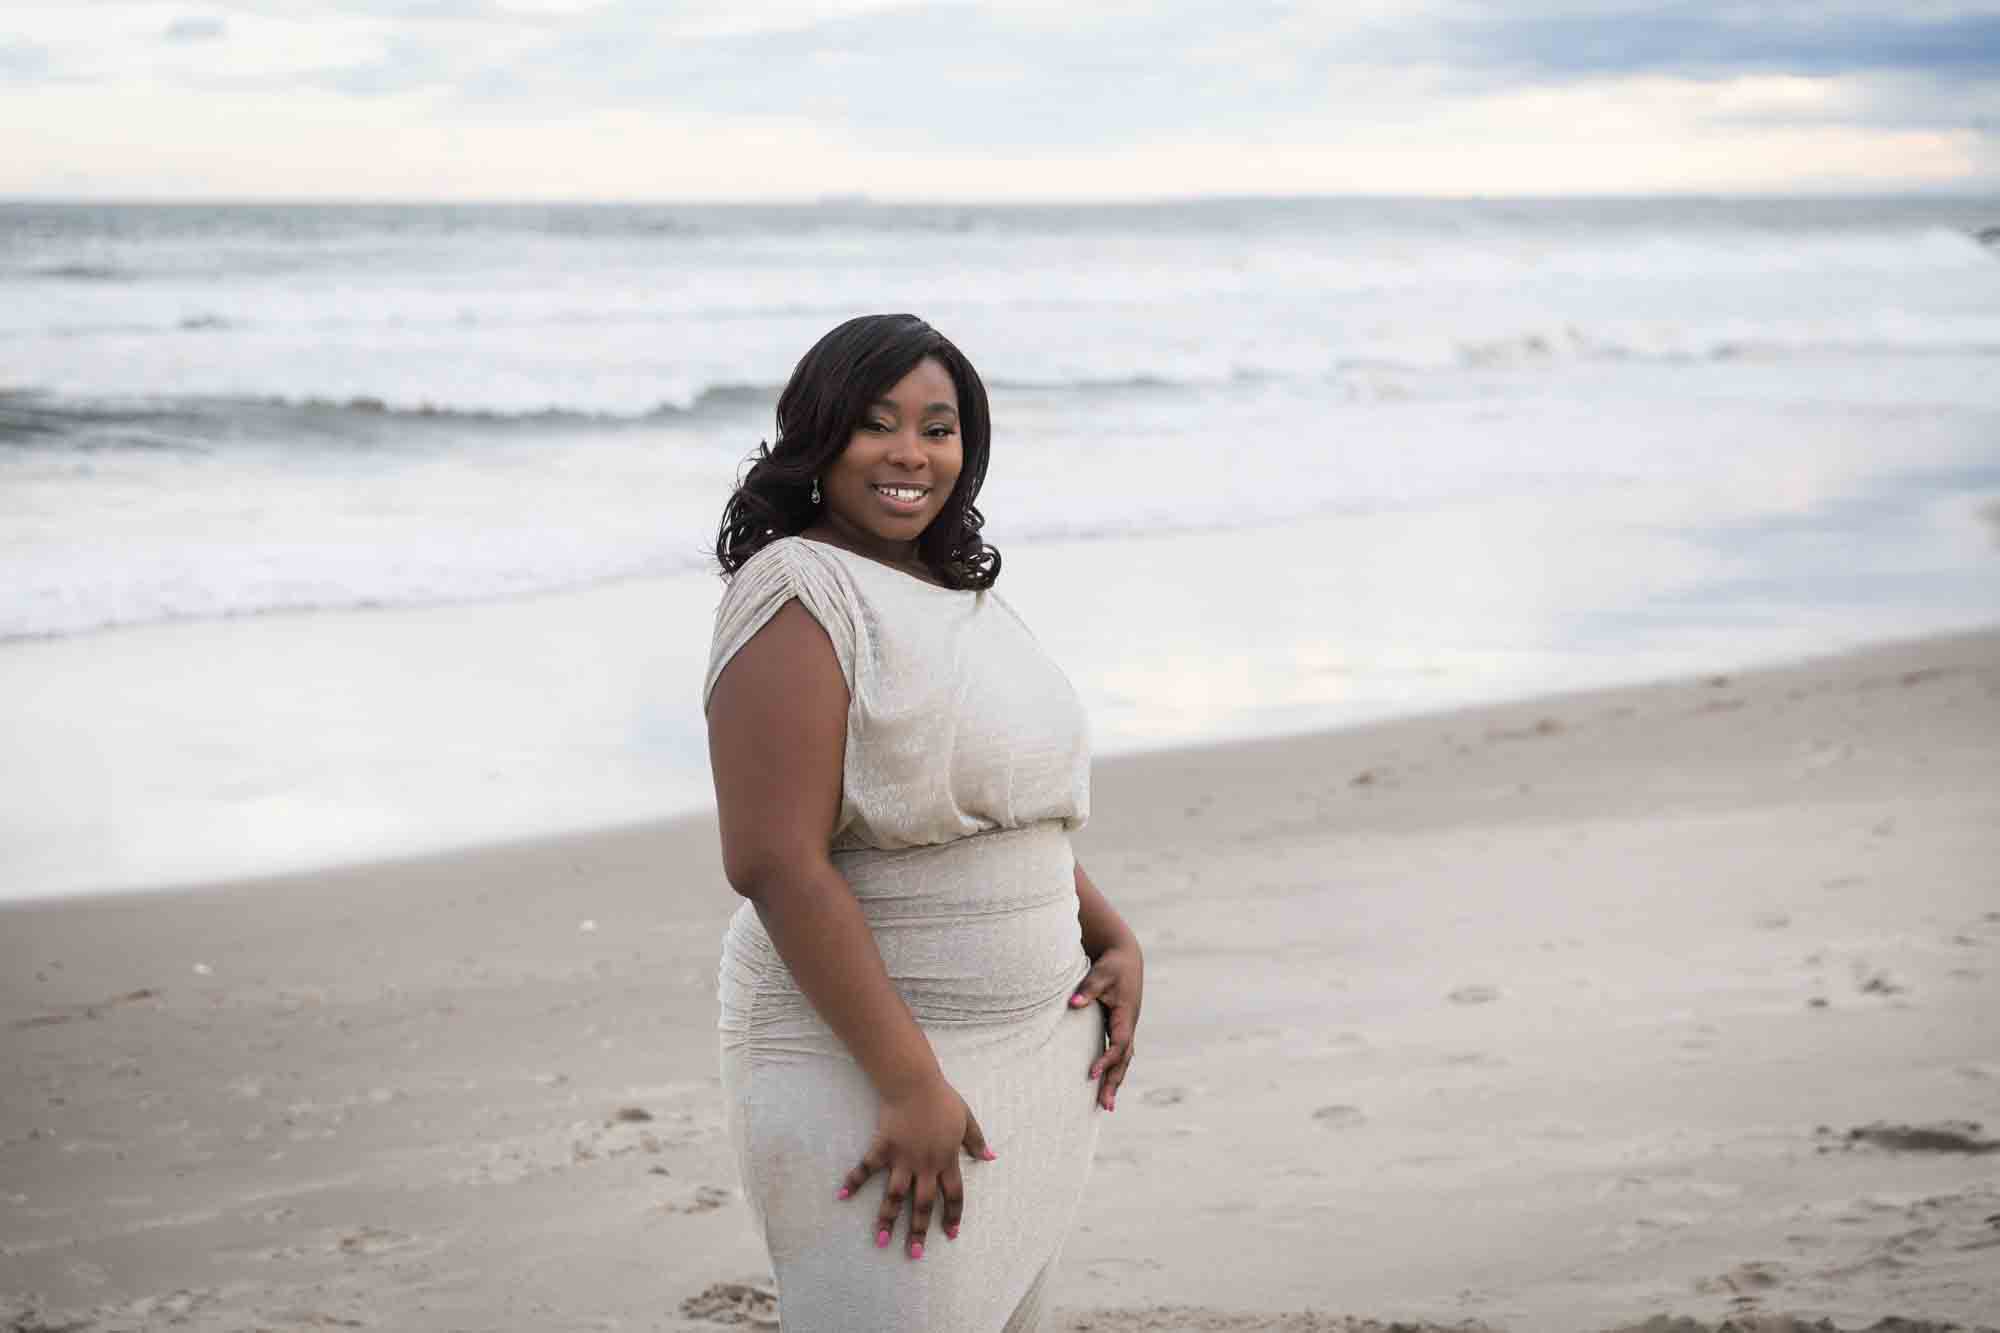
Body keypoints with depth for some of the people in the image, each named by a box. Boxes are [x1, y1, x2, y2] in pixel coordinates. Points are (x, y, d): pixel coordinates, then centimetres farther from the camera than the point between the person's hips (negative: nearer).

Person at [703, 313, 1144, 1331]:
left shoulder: (959, 591, 12)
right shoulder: (802, 594, -14)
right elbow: (773, 861, -22)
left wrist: (1114, 942, 7)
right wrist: (910, 1084, -24)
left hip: (1031, 1051, 9)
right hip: (864, 1061, -9)